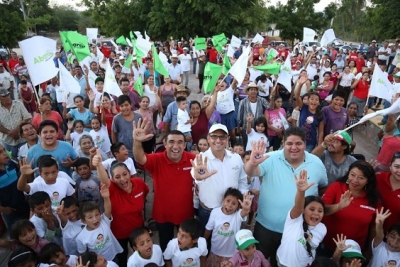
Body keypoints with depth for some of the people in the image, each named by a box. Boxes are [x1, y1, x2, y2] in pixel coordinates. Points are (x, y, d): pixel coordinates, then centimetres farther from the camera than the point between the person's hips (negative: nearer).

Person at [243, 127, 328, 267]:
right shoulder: (271, 159, -15)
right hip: (266, 226, -1)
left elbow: (323, 186, 11)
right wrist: (252, 163, -51)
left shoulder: (317, 164, -5)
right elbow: (250, 173, -29)